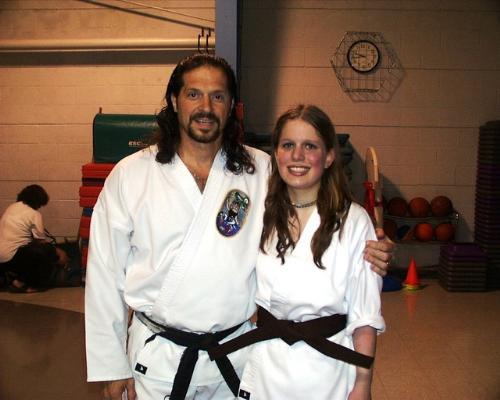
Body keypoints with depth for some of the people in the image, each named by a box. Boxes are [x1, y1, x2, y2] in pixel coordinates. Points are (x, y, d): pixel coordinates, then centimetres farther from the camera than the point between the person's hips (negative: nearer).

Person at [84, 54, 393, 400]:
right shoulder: (130, 174, -7)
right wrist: (111, 366, 0)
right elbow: (106, 274, -3)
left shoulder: (261, 171, -4)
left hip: (237, 357, 2)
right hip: (156, 358, -1)